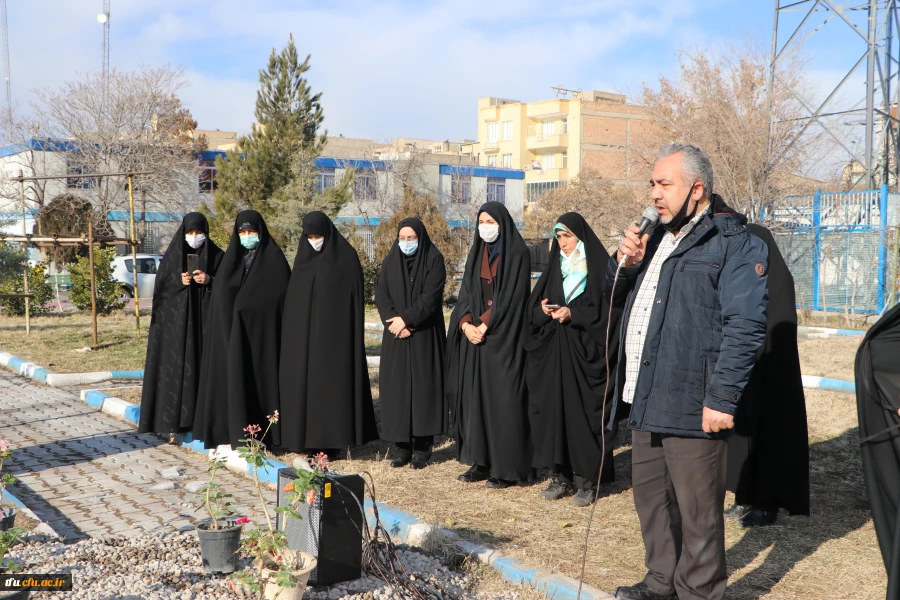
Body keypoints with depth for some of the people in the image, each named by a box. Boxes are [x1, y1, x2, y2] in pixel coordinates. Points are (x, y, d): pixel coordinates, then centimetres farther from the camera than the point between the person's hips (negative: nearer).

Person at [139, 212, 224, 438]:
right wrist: (179, 281, -12)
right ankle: (174, 419, -1)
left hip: (206, 318, 0)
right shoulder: (172, 256, 7)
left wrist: (210, 281, -12)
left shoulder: (217, 256, 6)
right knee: (176, 367, -4)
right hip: (176, 320, 0)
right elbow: (161, 286, 5)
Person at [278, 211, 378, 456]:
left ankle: (328, 440, 1)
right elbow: (294, 297, 13)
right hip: (303, 332, 5)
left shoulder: (346, 257, -4)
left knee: (331, 382, -4)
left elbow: (356, 297, -5)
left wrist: (353, 332, -10)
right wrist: (293, 331, 7)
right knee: (303, 382, 4)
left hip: (334, 332, -5)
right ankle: (305, 437, 12)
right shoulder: (303, 258, 10)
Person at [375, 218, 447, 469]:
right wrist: (393, 321, -12)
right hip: (396, 337, 4)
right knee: (396, 388, 1)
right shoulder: (391, 262, 9)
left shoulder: (434, 260, -3)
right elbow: (380, 294, 2)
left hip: (425, 336, -4)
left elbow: (431, 296, -12)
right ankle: (403, 447, 8)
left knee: (423, 386, -3)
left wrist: (406, 319, -17)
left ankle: (422, 448, 3)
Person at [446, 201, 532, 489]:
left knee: (502, 397, -7)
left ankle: (507, 467, -2)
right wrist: (466, 324, -7)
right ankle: (482, 461, 11)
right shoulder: (477, 254, 15)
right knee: (475, 395, 5)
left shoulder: (516, 253, -4)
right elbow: (466, 292, 10)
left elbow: (511, 295, -13)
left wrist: (485, 325, -17)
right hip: (475, 334, 6)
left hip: (503, 337, -6)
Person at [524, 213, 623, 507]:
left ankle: (587, 480, 3)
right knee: (553, 410, 2)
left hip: (585, 355, -5)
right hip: (553, 355, 5)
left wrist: (573, 314, -17)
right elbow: (533, 308, 13)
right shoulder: (554, 268, 15)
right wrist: (543, 310, -8)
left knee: (584, 414, -5)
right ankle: (561, 476, 11)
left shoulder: (599, 268, -2)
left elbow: (609, 310, -10)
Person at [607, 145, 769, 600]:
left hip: (691, 405, -8)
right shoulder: (656, 239, 17)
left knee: (697, 511, 1)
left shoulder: (734, 244, -8)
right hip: (645, 400, 8)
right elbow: (611, 292, 25)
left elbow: (745, 325, -16)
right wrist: (624, 262, 3)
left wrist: (721, 398, -21)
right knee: (650, 497, 18)